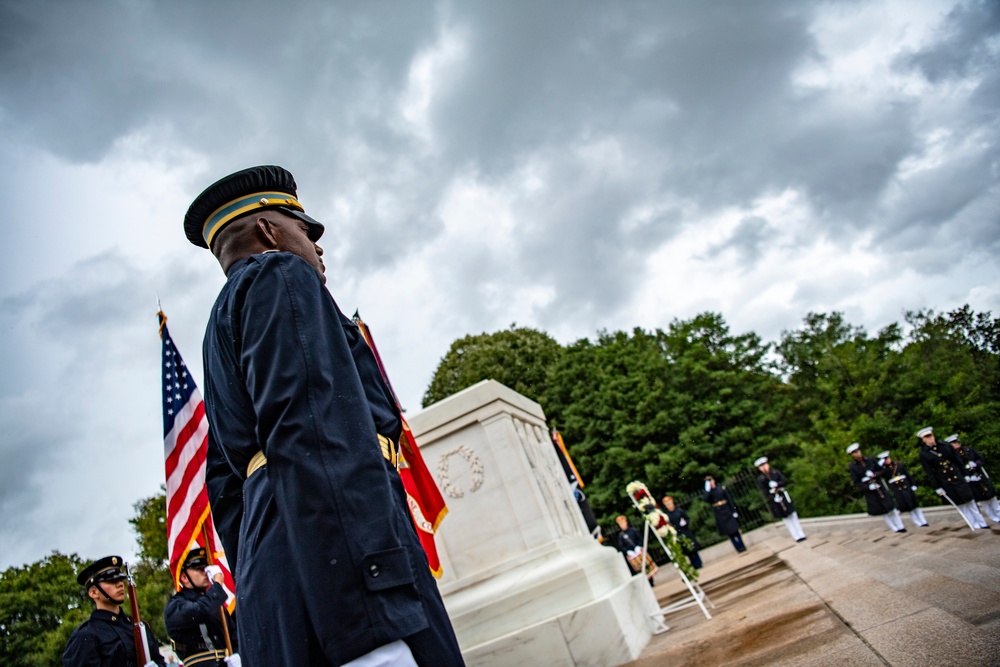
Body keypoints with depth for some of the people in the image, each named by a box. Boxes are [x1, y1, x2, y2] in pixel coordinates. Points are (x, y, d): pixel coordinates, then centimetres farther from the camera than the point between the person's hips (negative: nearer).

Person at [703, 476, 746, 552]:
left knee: (735, 530, 4)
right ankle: (738, 548, 12)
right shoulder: (708, 492, 0)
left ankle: (742, 547, 14)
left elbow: (730, 500, 0)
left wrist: (734, 510, -3)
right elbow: (706, 500, -20)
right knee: (729, 532, 4)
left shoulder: (722, 488, 0)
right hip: (719, 514, 1)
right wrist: (708, 490, -25)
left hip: (727, 511, 0)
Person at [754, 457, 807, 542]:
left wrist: (776, 484, -23)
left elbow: (785, 481, -6)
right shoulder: (760, 479, -6)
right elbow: (765, 492, -10)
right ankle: (796, 536, 6)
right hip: (774, 500, -2)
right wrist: (775, 498, -19)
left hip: (784, 496, 2)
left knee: (793, 515, 5)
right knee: (785, 518, 1)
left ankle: (801, 535, 12)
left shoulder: (776, 472, 1)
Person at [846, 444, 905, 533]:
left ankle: (901, 527, 12)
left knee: (891, 508, 2)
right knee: (883, 512, 7)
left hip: (880, 487, 2)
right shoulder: (852, 467, -9)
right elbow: (856, 482, -9)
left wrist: (874, 474, -15)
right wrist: (868, 486, -21)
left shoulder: (870, 460, -3)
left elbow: (882, 471, 4)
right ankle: (895, 529, 18)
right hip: (869, 492, -2)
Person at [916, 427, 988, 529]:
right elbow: (930, 473, -8)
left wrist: (965, 475, 7)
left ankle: (982, 524, 16)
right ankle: (975, 525, 15)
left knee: (970, 501, 6)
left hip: (958, 477, 2)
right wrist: (937, 488, -7)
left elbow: (958, 461, 7)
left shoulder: (946, 446, 0)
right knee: (960, 504, 6)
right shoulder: (924, 455, -10)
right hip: (945, 483, -2)